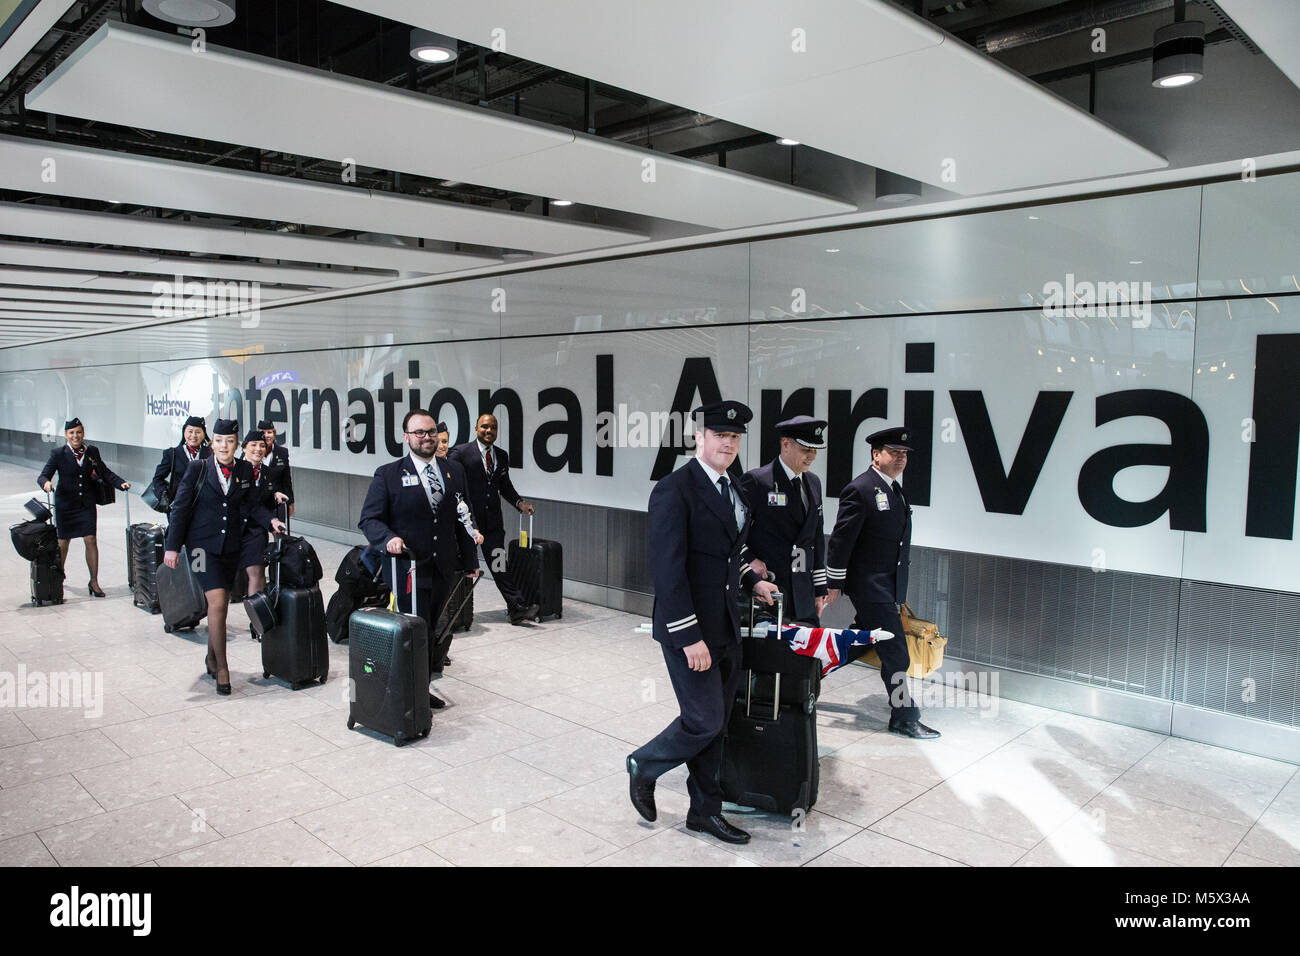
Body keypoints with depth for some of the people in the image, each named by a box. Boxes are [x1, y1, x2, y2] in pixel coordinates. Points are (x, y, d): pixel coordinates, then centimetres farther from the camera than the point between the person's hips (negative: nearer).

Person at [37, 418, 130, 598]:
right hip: (65, 504, -1)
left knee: (91, 540, -5)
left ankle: (94, 581, 5)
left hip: (87, 503, 1)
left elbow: (105, 473, 6)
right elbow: (43, 476, -8)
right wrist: (46, 483, -31)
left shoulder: (92, 451, 3)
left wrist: (121, 483, -10)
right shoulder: (58, 454, -5)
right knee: (63, 542, 10)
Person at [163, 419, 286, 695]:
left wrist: (271, 520, -13)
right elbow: (181, 508, -2)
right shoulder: (197, 469, -3)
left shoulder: (245, 470, 5)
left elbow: (253, 505, 7)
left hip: (232, 546, 4)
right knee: (217, 603, -14)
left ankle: (212, 656, 33)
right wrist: (173, 546, -4)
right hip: (204, 545, -3)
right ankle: (222, 667, -5)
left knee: (221, 604, 13)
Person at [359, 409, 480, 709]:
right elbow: (368, 519, -5)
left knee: (428, 631, 13)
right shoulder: (388, 474, -3)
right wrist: (389, 538, -25)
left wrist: (469, 561, 14)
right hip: (408, 570, -4)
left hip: (444, 571, 5)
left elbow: (461, 521, 14)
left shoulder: (453, 473, 10)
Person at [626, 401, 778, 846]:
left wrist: (749, 583, 11)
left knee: (715, 724, 15)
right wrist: (690, 636, -23)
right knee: (704, 721, -3)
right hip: (689, 629, -8)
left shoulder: (730, 489, 11)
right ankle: (644, 766, 24)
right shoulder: (674, 490, -16)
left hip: (725, 628, 8)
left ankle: (704, 810, 30)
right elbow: (667, 569, -22)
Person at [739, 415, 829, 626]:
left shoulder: (813, 483, 14)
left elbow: (817, 539, 18)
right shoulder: (756, 481, -7)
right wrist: (748, 560, -16)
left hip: (803, 592, 6)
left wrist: (820, 590, 16)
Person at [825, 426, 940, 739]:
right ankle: (904, 717, 9)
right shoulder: (860, 489, -16)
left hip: (887, 586, 9)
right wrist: (834, 583, -14)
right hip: (869, 586, -9)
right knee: (895, 652, -3)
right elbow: (841, 539, -16)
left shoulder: (894, 488, 13)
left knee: (862, 642, 18)